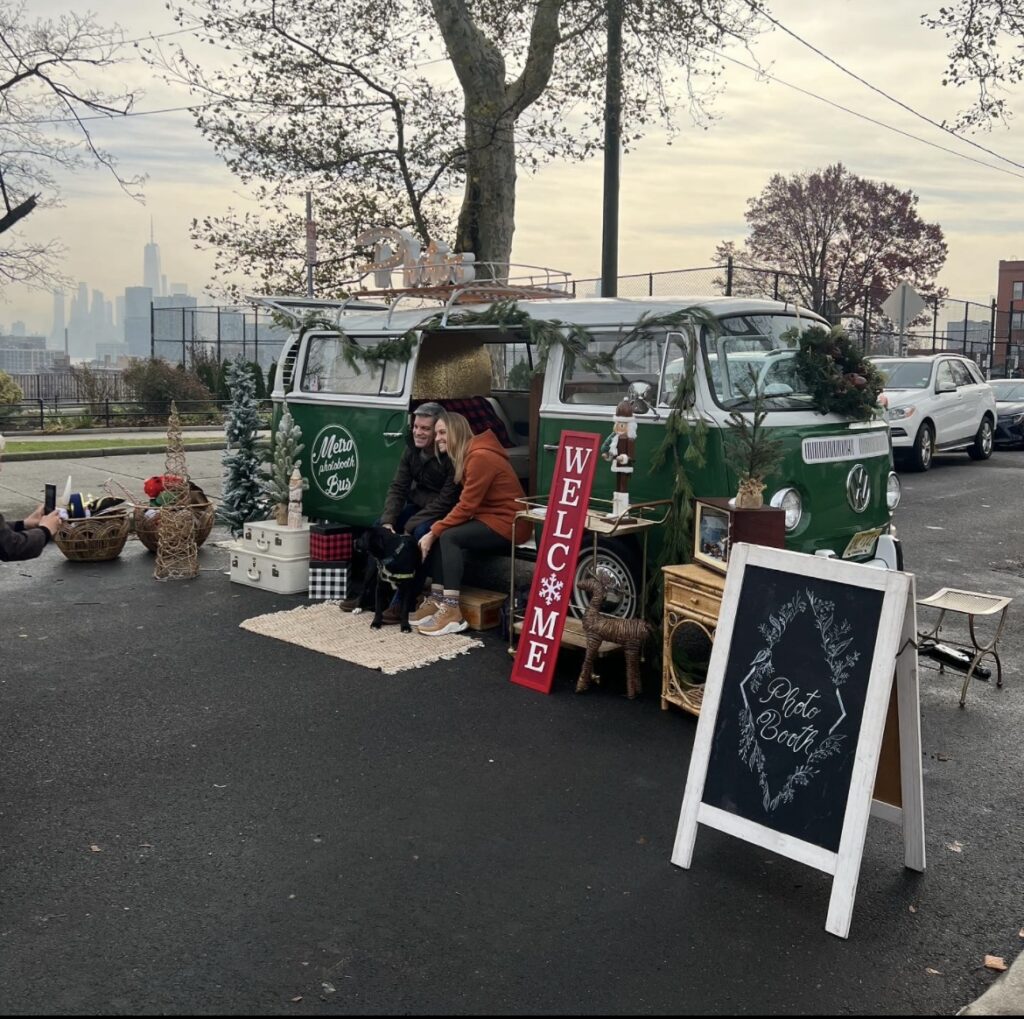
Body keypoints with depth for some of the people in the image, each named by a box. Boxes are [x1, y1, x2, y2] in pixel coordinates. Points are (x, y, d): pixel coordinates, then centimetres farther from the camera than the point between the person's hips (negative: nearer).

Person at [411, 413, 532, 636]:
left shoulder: (479, 457, -19)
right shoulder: (468, 456, 12)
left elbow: (466, 507, -21)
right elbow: (467, 505, 7)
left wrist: (433, 532, -16)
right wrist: (435, 530, -4)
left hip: (508, 523, -9)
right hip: (489, 517, 9)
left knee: (450, 537, -22)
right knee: (440, 535, -5)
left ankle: (452, 611, -25)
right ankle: (437, 600, -8)